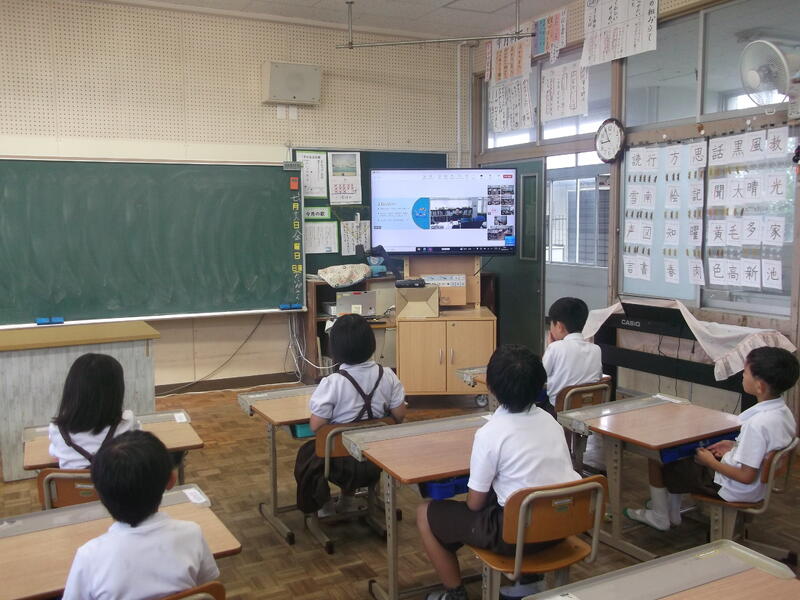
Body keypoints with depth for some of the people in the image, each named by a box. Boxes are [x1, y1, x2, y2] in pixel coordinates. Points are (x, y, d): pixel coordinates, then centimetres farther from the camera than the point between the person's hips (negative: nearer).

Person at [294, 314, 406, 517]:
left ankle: (324, 504, 36)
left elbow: (316, 426, -18)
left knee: (306, 452, 29)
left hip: (342, 462, -4)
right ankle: (348, 498, 40)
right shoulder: (387, 376, -13)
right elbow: (399, 416, -5)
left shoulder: (332, 383, -24)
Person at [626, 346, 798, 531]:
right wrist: (735, 445, 6)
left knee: (658, 459, 4)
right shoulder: (784, 412, -6)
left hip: (734, 490, -9)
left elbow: (746, 476, -29)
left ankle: (660, 516, 24)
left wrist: (710, 461, -16)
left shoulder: (757, 423, -34)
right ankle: (672, 510, 30)